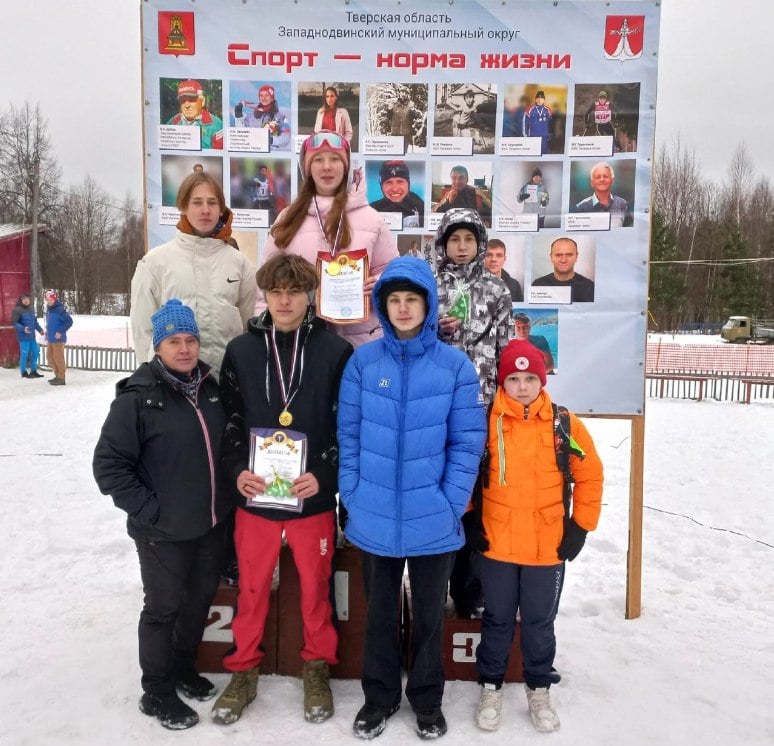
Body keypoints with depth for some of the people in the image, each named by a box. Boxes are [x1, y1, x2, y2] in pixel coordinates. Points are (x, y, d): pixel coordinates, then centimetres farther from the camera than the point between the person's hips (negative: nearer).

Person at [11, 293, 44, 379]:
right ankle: (24, 372, 9)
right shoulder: (17, 310, -9)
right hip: (23, 336, -7)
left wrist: (40, 329, 12)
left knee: (35, 352, 10)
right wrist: (23, 329, -27)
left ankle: (33, 371, 22)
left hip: (32, 336, 7)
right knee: (24, 354, -2)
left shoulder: (31, 309, 14)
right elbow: (13, 323, -14)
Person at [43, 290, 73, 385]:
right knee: (50, 356, 16)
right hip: (50, 338, 9)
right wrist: (47, 330, 16)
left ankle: (61, 378, 8)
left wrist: (60, 332, -21)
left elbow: (69, 321, -21)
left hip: (58, 339, -9)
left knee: (58, 358, -2)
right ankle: (58, 375, 27)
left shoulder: (59, 309, -17)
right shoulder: (48, 309, 11)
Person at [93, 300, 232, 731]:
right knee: (164, 607, 8)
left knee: (201, 596, 20)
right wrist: (148, 509, -17)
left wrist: (225, 498, 10)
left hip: (211, 524, 6)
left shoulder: (210, 387, 3)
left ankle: (183, 667, 43)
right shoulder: (138, 396, -16)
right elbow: (109, 464, -15)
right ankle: (157, 692, 29)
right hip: (163, 531, -6)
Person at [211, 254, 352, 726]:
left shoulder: (336, 352, -5)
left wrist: (324, 475, -15)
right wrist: (238, 470, -10)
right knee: (252, 588, 14)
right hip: (254, 497, 2)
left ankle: (318, 668, 36)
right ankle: (244, 672, 35)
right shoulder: (241, 350, 2)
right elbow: (228, 420, 5)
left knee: (316, 586, 13)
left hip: (314, 497, -1)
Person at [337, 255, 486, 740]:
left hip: (433, 521, -1)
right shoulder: (362, 362, -3)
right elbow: (348, 436, -1)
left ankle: (428, 699, 39)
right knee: (379, 612, 19)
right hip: (374, 519, 1)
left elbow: (467, 443, -6)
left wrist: (451, 504, -10)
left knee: (430, 614, 17)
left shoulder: (456, 366, -7)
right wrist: (353, 496, -5)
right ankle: (379, 696, 40)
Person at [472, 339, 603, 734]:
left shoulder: (564, 423, -6)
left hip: (549, 548, 1)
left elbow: (590, 474, 2)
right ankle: (490, 687, 35)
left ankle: (539, 690, 37)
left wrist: (580, 528, 1)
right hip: (495, 545, 0)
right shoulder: (484, 421, -8)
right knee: (497, 620, 15)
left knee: (540, 623, 16)